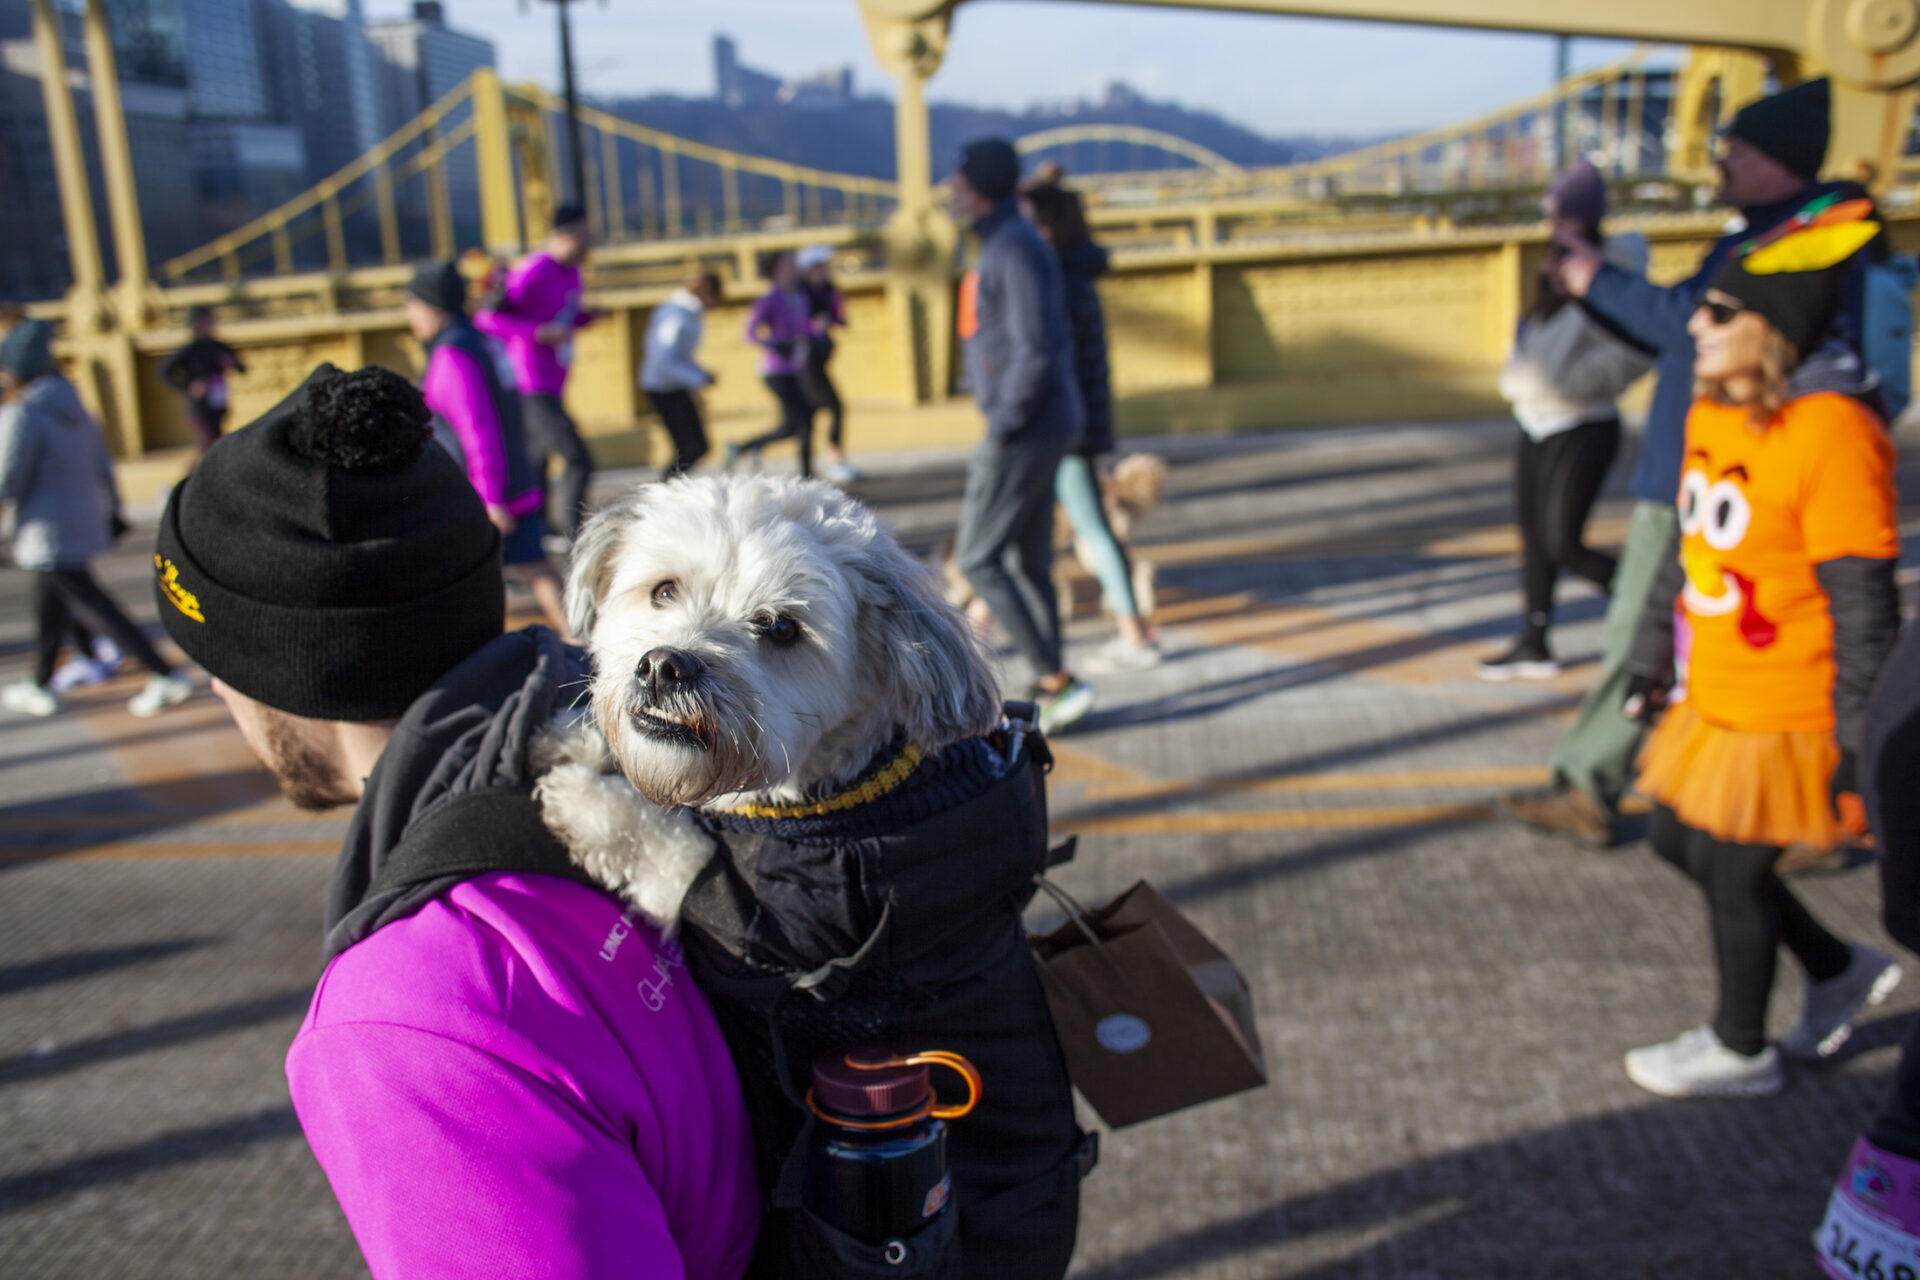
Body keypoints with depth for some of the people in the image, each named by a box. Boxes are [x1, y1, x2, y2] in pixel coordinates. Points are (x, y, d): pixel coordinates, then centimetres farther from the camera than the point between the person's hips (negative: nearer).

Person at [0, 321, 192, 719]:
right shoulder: (73, 407, 6)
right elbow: (102, 464, 13)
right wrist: (112, 511, 22)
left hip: (49, 534, -9)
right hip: (85, 521, 9)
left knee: (95, 608, -4)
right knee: (49, 607, 20)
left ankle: (167, 677, -5)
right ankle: (40, 688, 32)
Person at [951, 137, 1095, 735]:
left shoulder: (1016, 250, -17)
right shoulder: (1007, 247, 16)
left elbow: (1038, 352, -25)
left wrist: (1001, 431, -19)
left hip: (1026, 432, -10)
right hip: (1040, 429, 10)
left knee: (977, 558, -4)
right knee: (1028, 561, 13)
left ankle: (1058, 682, -1)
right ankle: (1049, 691, 19)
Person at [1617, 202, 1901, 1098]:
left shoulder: (1831, 431, -22)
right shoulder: (1711, 412, 4)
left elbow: (1864, 603, -21)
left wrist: (1860, 740, -19)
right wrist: (1651, 662, 19)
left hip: (1786, 713, -9)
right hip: (1714, 699, 9)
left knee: (1733, 870, 5)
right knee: (1680, 841, 19)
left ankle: (1739, 1051, 30)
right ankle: (1840, 969, 40)